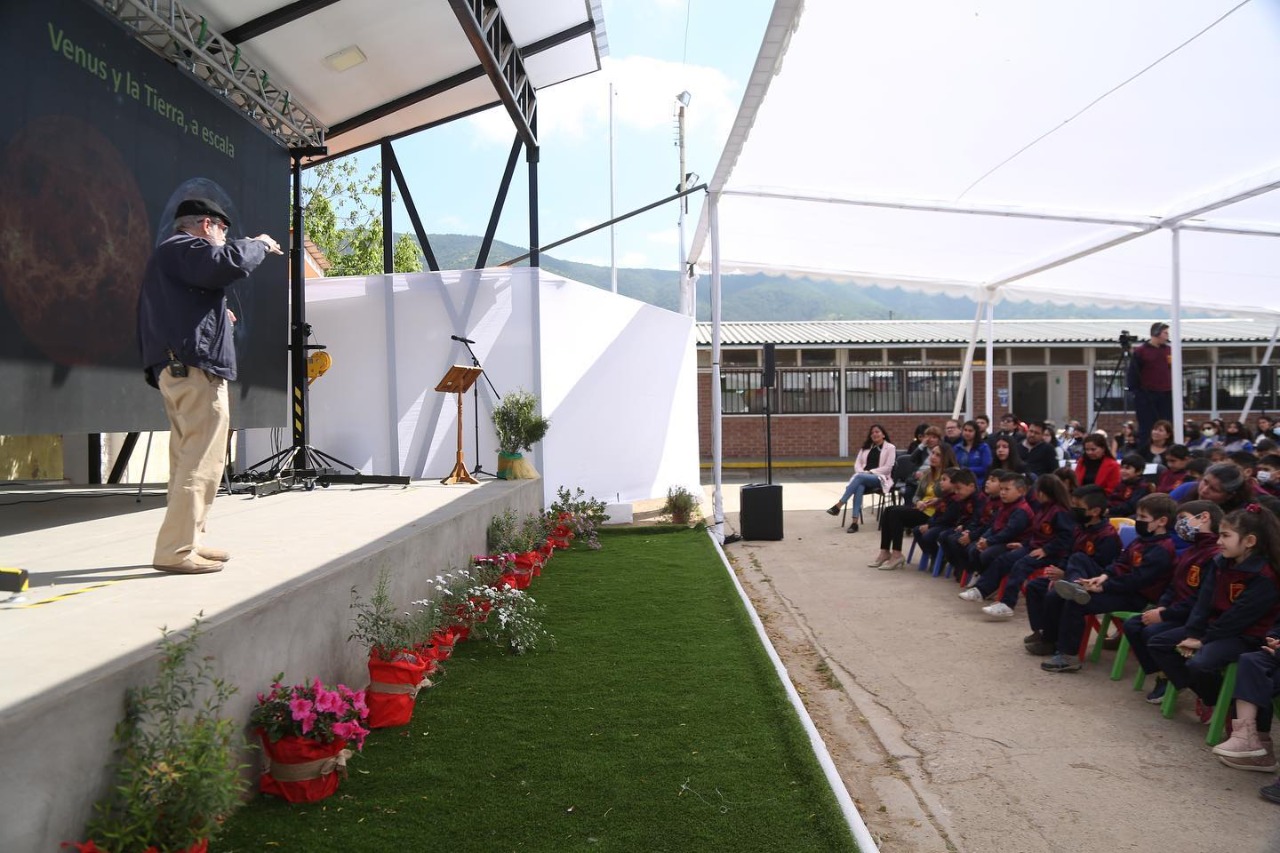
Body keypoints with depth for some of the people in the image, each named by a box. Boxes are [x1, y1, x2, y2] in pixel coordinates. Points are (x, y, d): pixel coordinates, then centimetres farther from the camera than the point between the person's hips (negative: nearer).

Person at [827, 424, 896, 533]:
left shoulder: (890, 448, 6)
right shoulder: (866, 447, 22)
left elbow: (888, 468, -5)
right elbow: (857, 463, 14)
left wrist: (870, 472, -13)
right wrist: (862, 472, -8)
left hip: (880, 478, -4)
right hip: (863, 477, 4)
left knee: (859, 477, -36)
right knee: (859, 486, -36)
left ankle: (839, 505, -40)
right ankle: (855, 521, -46)